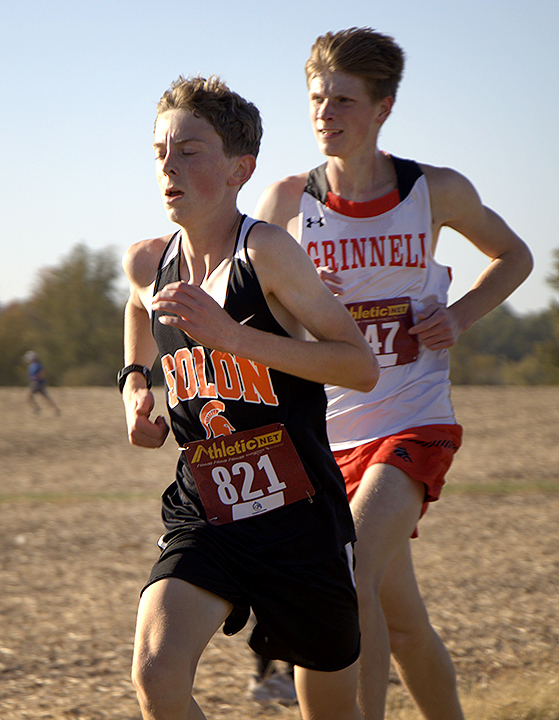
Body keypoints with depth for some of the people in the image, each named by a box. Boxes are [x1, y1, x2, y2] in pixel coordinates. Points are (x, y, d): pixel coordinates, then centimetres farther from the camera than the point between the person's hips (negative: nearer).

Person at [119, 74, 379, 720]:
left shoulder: (265, 251, -14)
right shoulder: (148, 265, 3)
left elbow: (363, 367, -18)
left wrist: (232, 335, -25)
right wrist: (135, 387, 9)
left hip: (301, 517, -3)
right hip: (203, 517, 3)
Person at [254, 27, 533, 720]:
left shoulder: (437, 192, -3)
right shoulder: (288, 201, -1)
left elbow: (513, 257, 16)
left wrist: (458, 317, -2)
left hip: (414, 422, -3)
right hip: (328, 429, 3)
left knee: (352, 576, -24)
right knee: (401, 620, 10)